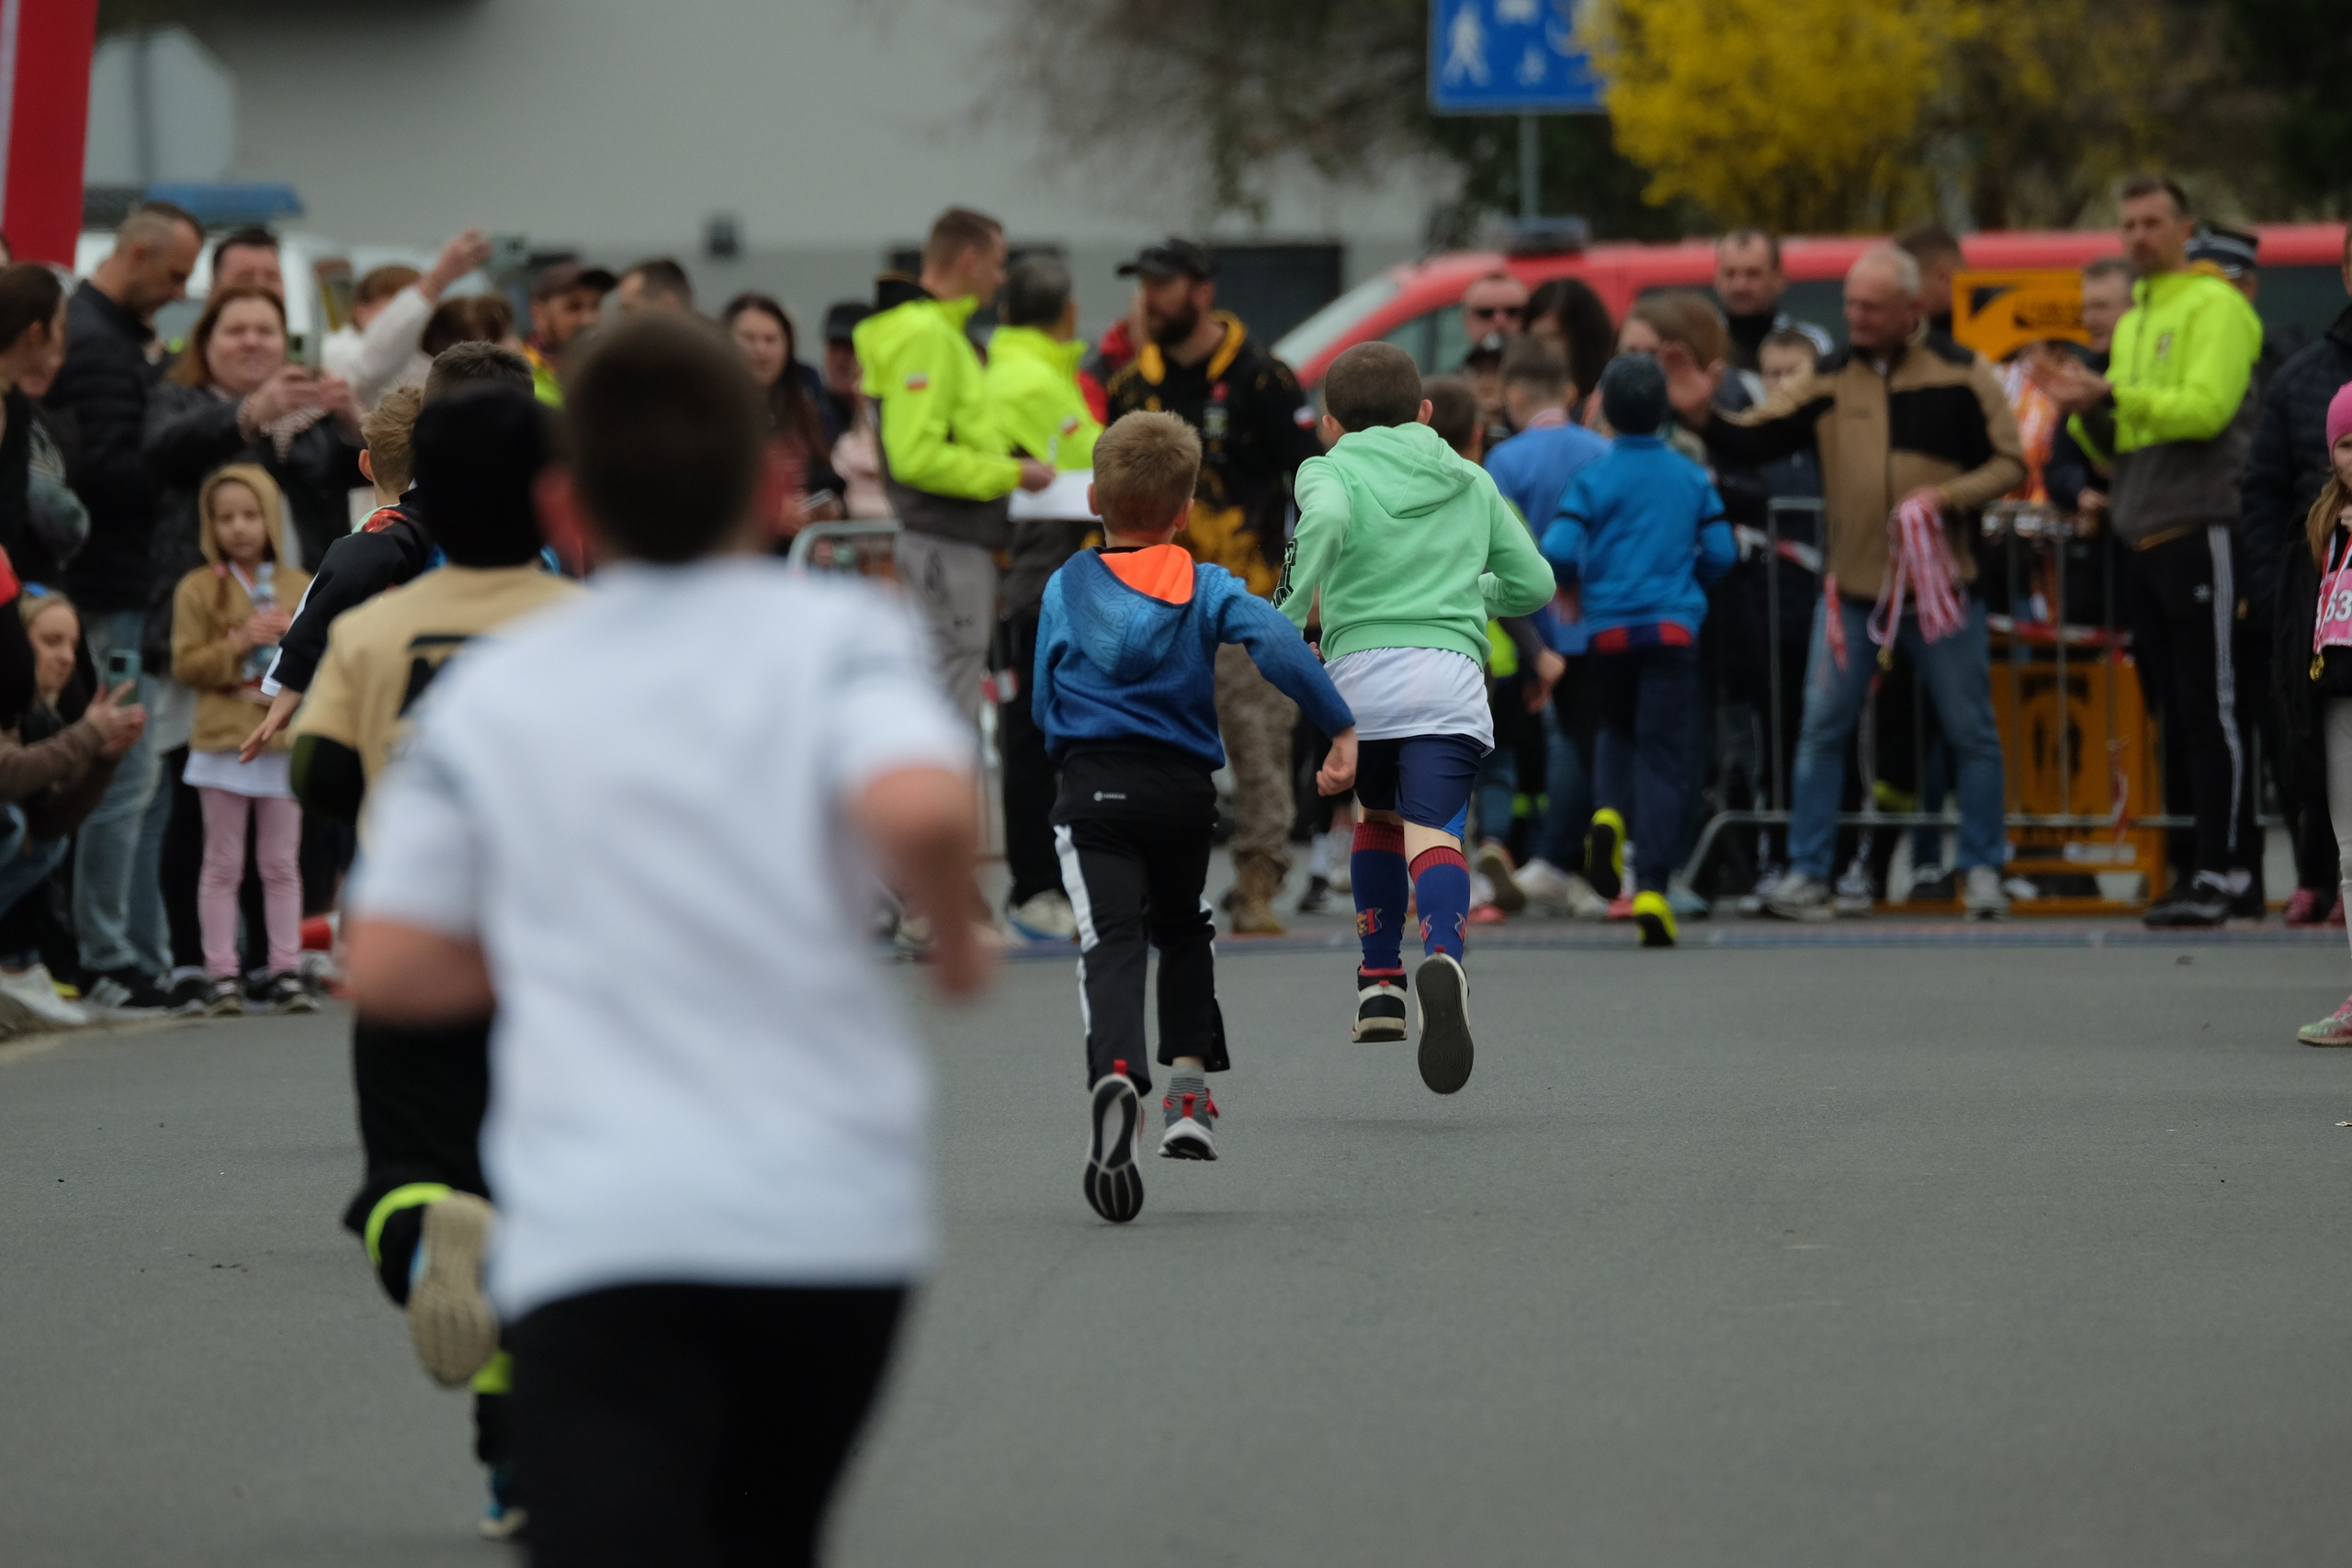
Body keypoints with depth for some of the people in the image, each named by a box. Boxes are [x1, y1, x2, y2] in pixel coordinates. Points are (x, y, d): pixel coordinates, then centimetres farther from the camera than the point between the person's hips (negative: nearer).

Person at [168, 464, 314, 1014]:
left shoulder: (299, 588, 8)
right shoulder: (199, 589, 1)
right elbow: (185, 665, -4)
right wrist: (237, 645, -16)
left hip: (286, 739, 2)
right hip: (223, 740, -2)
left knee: (281, 864, 6)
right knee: (223, 864, 1)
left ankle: (286, 970, 9)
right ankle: (222, 974, 3)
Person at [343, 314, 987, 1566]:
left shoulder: (488, 691, 9)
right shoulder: (835, 633, 4)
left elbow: (388, 969, 7)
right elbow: (919, 807, -16)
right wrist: (954, 933, 4)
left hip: (595, 1233, -1)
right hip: (836, 1223, 1)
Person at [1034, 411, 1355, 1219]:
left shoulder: (1066, 588, 7)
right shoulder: (1206, 589, 4)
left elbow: (1043, 704, 12)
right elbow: (1278, 643, -14)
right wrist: (1340, 726, -14)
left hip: (1095, 787, -2)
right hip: (1186, 789, 2)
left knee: (1112, 941, -14)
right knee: (1181, 929, 25)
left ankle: (1116, 1072, -41)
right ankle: (1189, 1090, 16)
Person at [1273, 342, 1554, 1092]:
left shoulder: (1330, 471, 13)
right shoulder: (1472, 484, 25)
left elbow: (1326, 520, -12)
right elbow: (1533, 584, 26)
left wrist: (1290, 615, -9)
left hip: (1361, 670, -1)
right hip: (1451, 676, 1)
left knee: (1378, 814, 26)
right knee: (1432, 831, -14)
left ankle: (1381, 981, 22)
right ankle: (1443, 959, -44)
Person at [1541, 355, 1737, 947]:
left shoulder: (1593, 479, -3)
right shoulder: (1692, 478, 4)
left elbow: (1556, 553, -11)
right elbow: (1720, 553, 5)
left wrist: (1575, 584, 11)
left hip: (1609, 627, 0)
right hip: (1673, 627, 0)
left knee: (1619, 728, 26)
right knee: (1664, 758, -1)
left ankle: (1609, 810, -5)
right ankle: (1651, 887, -13)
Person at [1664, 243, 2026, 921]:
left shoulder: (1960, 374, -2)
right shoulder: (1829, 381, 4)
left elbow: (2010, 464, -1)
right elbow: (1750, 443, 0)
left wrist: (1947, 496, -17)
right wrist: (1701, 414, -18)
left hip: (1940, 584, -2)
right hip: (1851, 586, 2)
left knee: (1971, 732, 5)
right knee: (1821, 730, -1)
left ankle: (1982, 870, 17)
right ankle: (1808, 874, 5)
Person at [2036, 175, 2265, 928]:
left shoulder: (2213, 307, -4)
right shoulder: (2133, 323, 21)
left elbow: (2205, 407, -17)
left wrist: (2113, 393, -20)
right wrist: (2085, 410, 2)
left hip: (2200, 532, -9)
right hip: (2146, 541, 9)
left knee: (2212, 710, -10)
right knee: (2180, 717, 9)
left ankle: (2226, 873, -12)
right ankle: (2216, 870, 12)